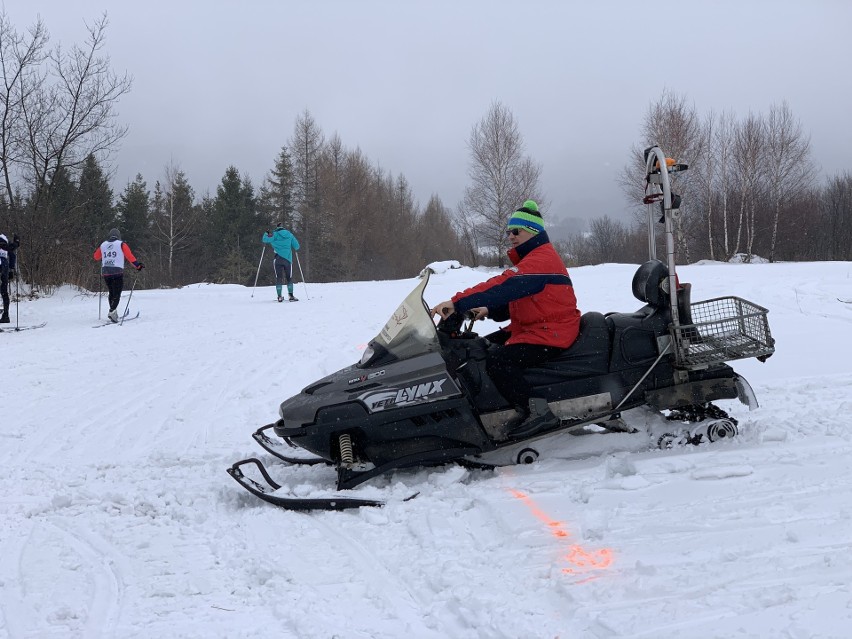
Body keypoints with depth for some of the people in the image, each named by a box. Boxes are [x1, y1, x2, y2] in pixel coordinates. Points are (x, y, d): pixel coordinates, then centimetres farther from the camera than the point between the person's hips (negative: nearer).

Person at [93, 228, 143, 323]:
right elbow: (129, 256, -5)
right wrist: (138, 265, -1)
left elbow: (96, 256, 26)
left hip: (105, 271, 4)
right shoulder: (121, 244, 4)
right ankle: (112, 311, -24)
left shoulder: (103, 245, 14)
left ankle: (113, 312, 16)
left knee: (111, 293, 19)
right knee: (117, 294, -4)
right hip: (117, 272, -4)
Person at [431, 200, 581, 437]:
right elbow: (515, 301, 22)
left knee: (497, 359, -29)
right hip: (528, 328, 11)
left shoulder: (541, 259, -17)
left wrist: (458, 303, -35)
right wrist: (489, 311, 2)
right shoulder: (528, 259, 19)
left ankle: (536, 411, -25)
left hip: (550, 333, -11)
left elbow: (503, 286, -30)